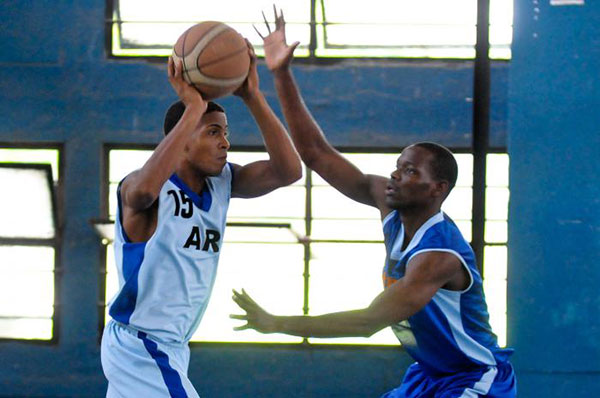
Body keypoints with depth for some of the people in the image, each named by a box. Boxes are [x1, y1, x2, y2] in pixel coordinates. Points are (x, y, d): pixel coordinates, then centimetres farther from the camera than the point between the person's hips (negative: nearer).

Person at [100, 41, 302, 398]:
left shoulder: (222, 182, 4)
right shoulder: (137, 186, -17)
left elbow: (289, 171, -7)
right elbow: (144, 190, -43)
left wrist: (253, 97, -14)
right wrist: (193, 109, -38)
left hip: (172, 347, 9)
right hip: (140, 345, -9)